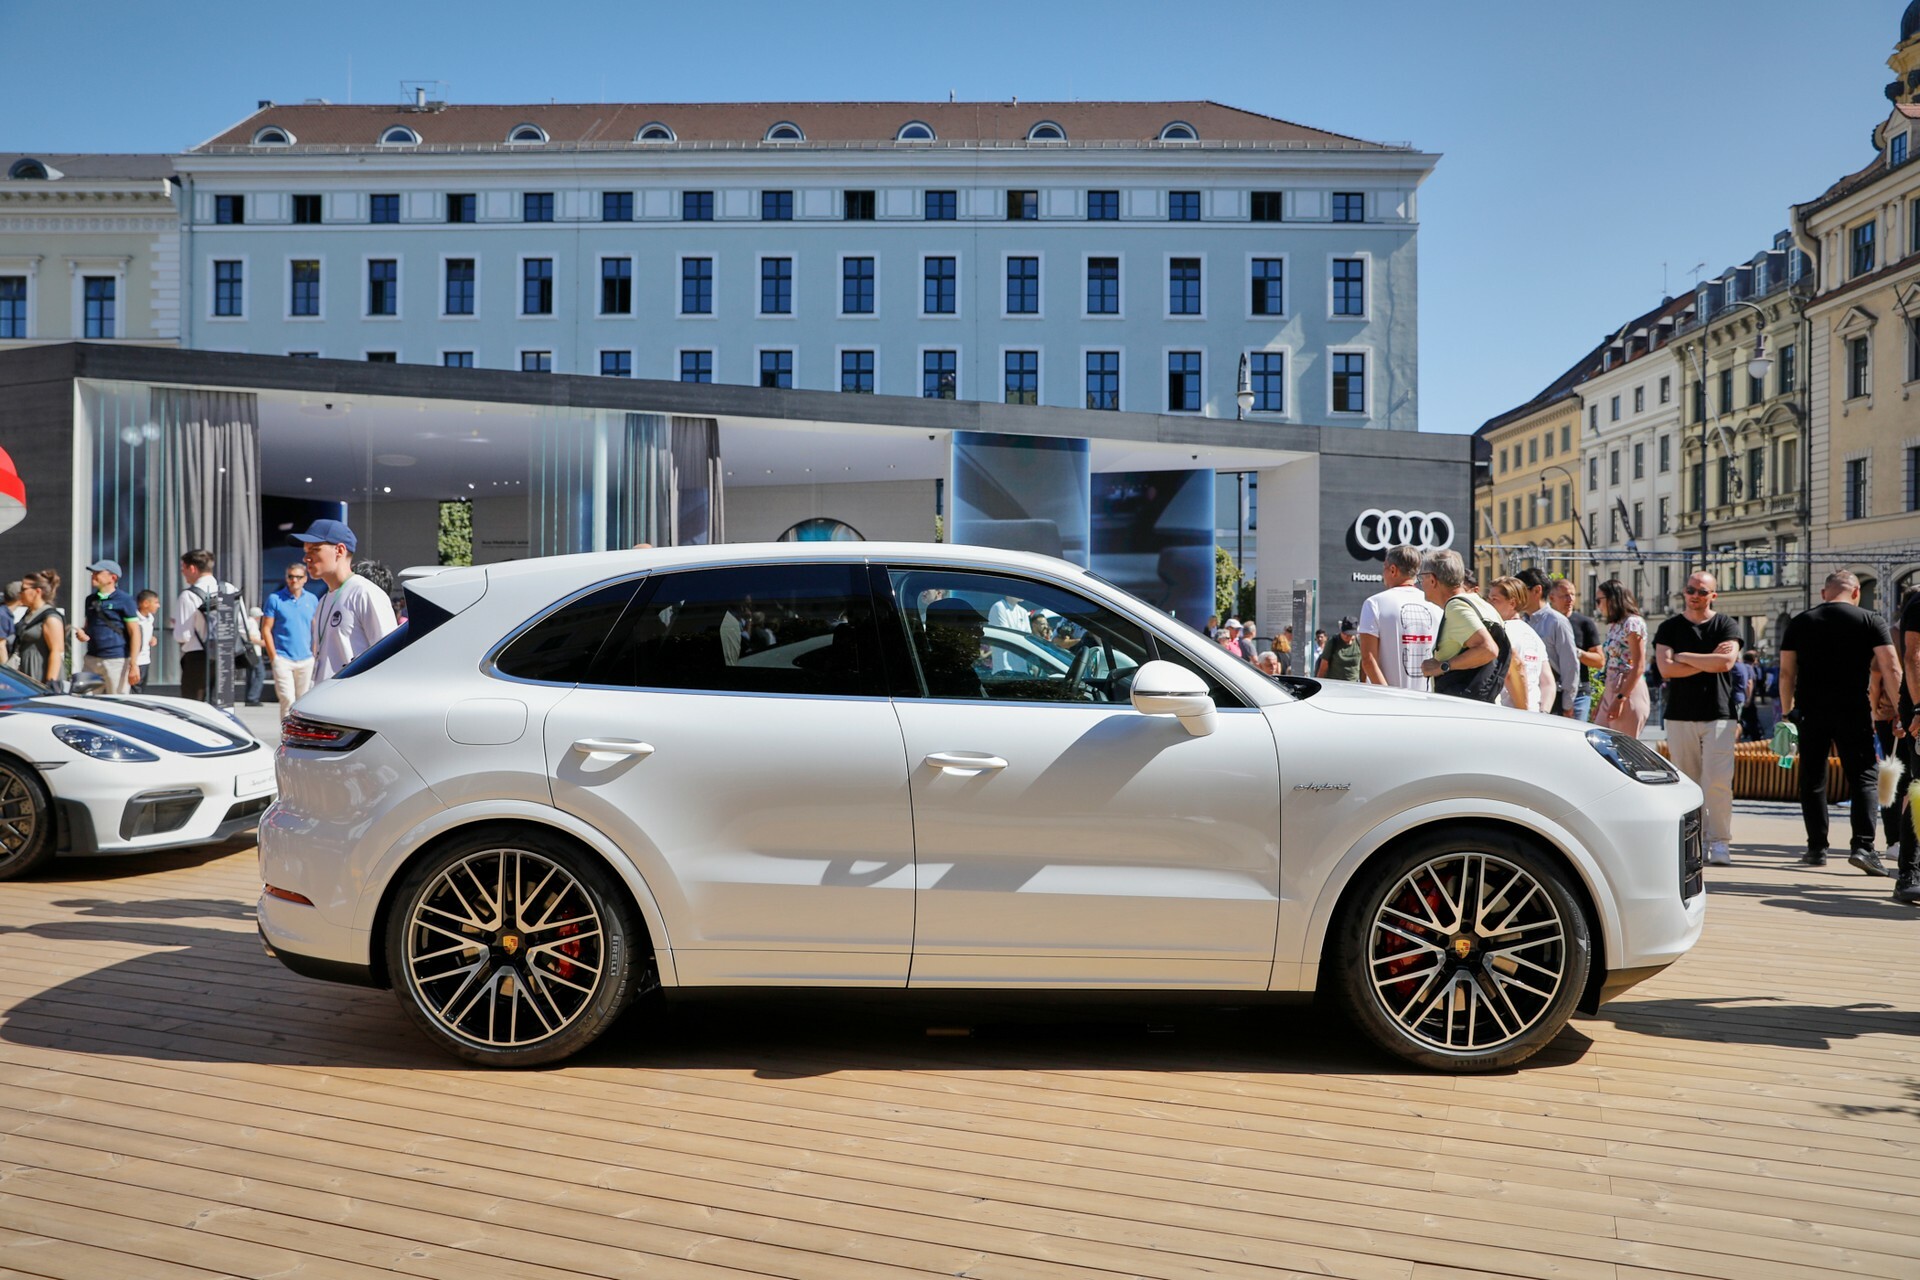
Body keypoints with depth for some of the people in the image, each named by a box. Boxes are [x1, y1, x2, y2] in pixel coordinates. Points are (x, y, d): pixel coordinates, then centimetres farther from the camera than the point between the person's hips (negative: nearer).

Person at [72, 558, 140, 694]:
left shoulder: (124, 600, -5)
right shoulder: (91, 600, 15)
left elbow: (135, 633, -8)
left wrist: (133, 664, -14)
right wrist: (82, 634, 0)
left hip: (117, 661, -6)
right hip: (92, 660, 6)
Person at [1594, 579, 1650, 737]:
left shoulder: (1632, 623, -8)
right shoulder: (1614, 626, 18)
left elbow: (1639, 667, -14)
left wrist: (1620, 698, -19)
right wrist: (1601, 702, 17)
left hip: (1629, 692, -8)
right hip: (1610, 692, 8)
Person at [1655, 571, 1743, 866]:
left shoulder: (1726, 626, 6)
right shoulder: (1670, 628, 9)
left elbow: (1726, 662, -11)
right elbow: (1666, 668, -6)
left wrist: (1684, 657, -4)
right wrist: (1708, 660, -7)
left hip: (1718, 714, -1)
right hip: (1680, 716, 1)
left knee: (1718, 780, -11)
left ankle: (1719, 842, -3)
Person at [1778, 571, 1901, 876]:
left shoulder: (1800, 623, 9)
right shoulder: (1871, 621, 3)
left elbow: (1786, 672, 7)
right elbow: (1891, 669, -5)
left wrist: (1787, 711, 12)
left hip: (1810, 710, 2)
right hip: (1853, 710, -2)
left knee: (1812, 779, 8)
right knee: (1864, 776, 2)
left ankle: (1817, 848, 10)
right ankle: (1862, 845, -11)